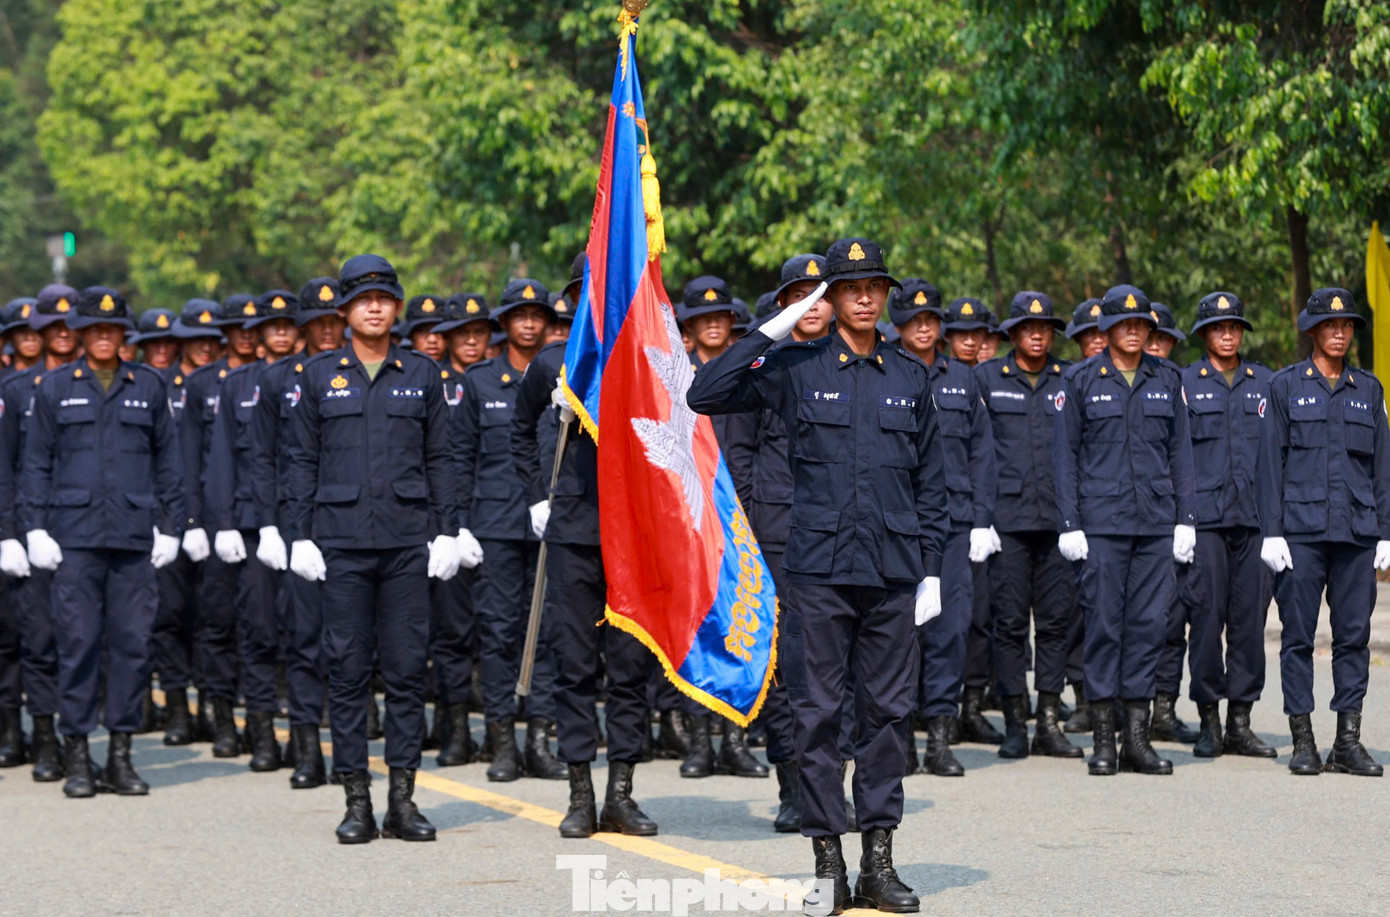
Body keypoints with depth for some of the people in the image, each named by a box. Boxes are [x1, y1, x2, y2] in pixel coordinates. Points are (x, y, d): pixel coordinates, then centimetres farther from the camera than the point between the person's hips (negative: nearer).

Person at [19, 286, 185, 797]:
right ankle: (76, 758, 3)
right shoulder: (56, 387, 8)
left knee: (132, 641, 0)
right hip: (74, 534, -1)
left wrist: (169, 526, 7)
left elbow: (168, 461, 13)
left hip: (134, 536, 1)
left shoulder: (148, 386, 10)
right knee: (77, 641, -3)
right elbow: (36, 463, 8)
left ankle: (120, 754, 8)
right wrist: (36, 527, 0)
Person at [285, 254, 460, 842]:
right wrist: (299, 536, 0)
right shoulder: (317, 376, 7)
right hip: (342, 541, -1)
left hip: (408, 541, 1)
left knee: (407, 669, 0)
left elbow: (438, 459, 11)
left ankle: (403, 799, 5)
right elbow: (302, 462, 8)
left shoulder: (422, 375, 10)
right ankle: (357, 800, 4)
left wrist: (445, 531, 3)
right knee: (347, 669, -1)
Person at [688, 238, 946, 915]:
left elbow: (929, 480, 15)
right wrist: (769, 333, -9)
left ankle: (878, 861, 11)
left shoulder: (909, 377, 11)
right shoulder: (797, 369, 3)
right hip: (819, 566, -2)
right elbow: (704, 395, -5)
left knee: (888, 710, 4)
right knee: (817, 712, -1)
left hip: (892, 574, 2)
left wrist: (931, 567, 10)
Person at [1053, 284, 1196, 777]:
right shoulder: (1081, 380, 2)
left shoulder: (1167, 379, 10)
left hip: (1156, 523, 3)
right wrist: (1069, 524, -4)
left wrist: (1185, 519, 6)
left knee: (1149, 621, 1)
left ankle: (1137, 738, 8)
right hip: (1101, 522, -3)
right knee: (1104, 622, -3)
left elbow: (1180, 452, 13)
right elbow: (1064, 455, 2)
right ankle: (1103, 739, 4)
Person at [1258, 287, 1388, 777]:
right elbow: (1271, 461, 2)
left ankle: (1348, 741, 5)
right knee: (1298, 634, -1)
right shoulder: (1285, 386, 4)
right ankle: (1302, 741, 4)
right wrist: (1271, 532, -5)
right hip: (1301, 529, -2)